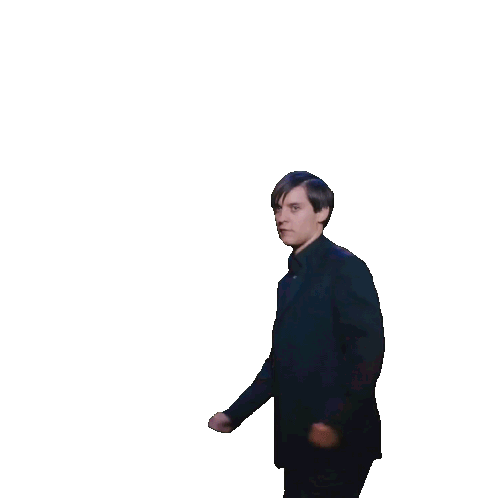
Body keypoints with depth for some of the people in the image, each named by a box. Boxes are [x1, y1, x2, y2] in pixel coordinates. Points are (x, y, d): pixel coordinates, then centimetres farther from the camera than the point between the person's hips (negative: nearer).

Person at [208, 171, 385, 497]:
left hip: (336, 439, -7)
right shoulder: (290, 281, 16)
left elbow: (368, 350, -17)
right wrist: (235, 414, 13)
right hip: (297, 440, 8)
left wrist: (335, 420, -24)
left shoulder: (345, 268, -8)